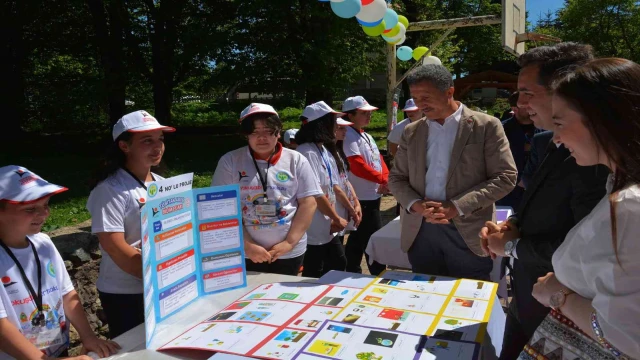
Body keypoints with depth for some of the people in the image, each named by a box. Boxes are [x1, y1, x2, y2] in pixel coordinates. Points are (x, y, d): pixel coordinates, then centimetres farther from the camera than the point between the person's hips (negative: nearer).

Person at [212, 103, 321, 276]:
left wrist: (289, 243, -9)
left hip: (290, 253, 1)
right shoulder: (230, 161, -3)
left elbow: (308, 203, -2)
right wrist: (247, 246, -12)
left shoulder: (296, 160, -1)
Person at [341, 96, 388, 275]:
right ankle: (379, 275, 10)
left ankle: (352, 272, 28)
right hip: (363, 197, -9)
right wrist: (383, 179, -16)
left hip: (372, 195, 9)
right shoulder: (349, 137, -14)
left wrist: (386, 180, -6)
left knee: (358, 238, 17)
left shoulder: (367, 136, 16)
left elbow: (379, 160, 12)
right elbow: (359, 167, -22)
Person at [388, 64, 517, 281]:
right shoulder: (411, 132, 9)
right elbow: (396, 178, 11)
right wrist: (416, 204, -10)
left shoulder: (486, 126, -2)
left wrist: (457, 207, -16)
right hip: (420, 233, 3)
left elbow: (505, 177, -6)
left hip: (468, 234, -3)